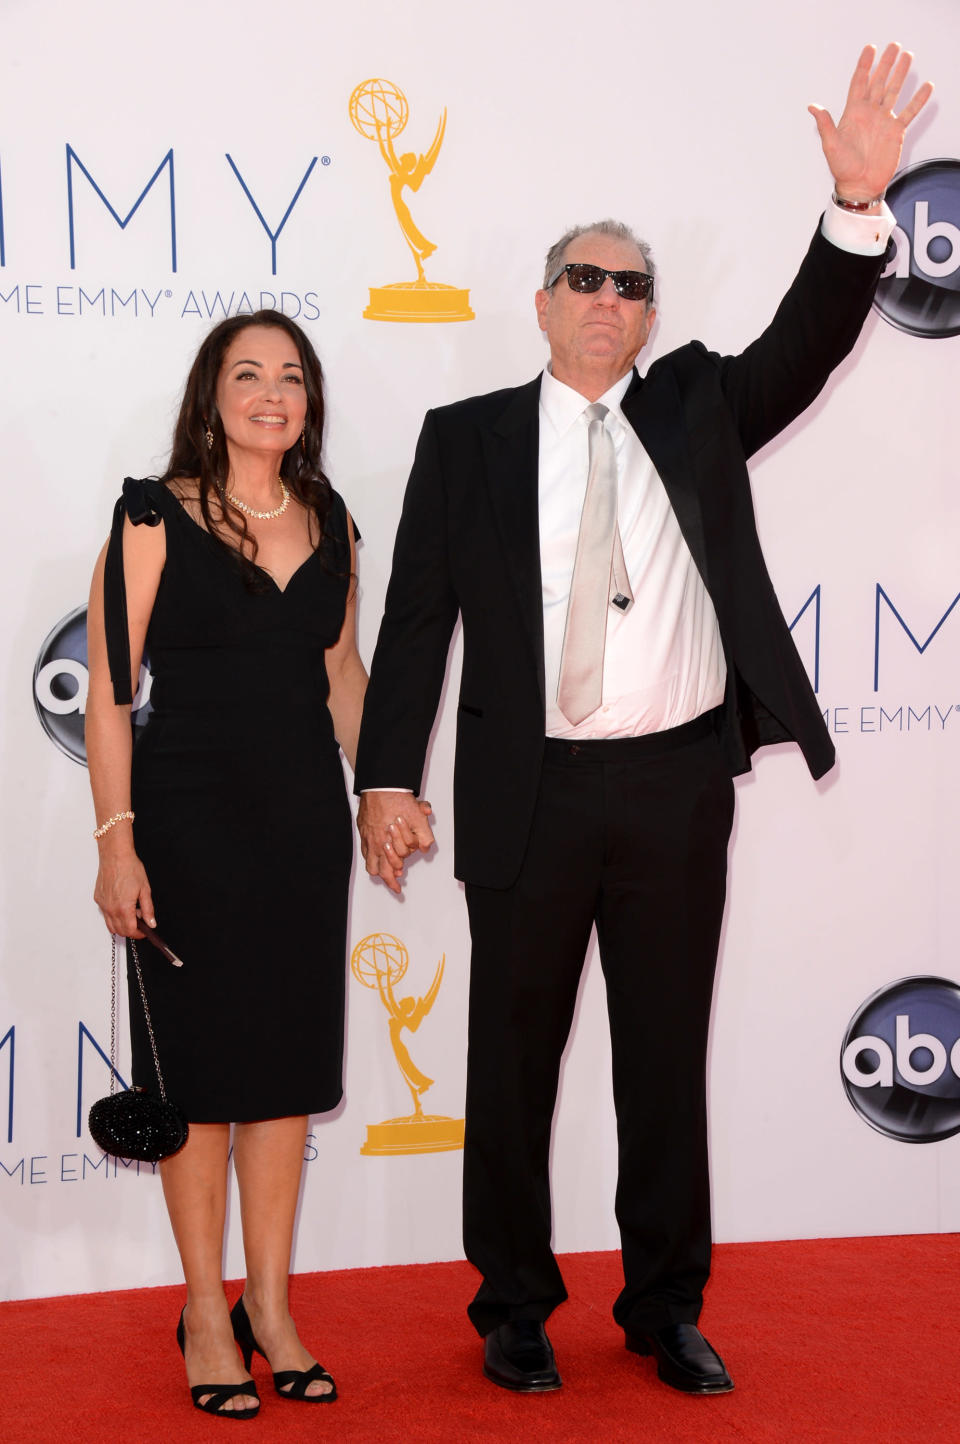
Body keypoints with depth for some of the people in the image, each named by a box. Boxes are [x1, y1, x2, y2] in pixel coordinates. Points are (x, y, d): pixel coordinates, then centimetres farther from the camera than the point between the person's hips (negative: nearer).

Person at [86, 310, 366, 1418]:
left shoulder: (328, 524, 8)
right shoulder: (155, 520, -7)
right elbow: (109, 689, -9)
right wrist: (116, 838, -14)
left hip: (305, 815, 5)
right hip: (189, 814, -4)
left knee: (289, 1062, 9)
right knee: (201, 1069, 3)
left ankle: (270, 1307, 22)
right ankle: (206, 1313, 17)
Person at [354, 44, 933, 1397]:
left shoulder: (696, 406, 10)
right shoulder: (468, 438, 4)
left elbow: (804, 346, -6)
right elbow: (417, 613, -2)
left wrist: (859, 206, -21)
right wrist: (388, 776, -10)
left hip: (679, 785, 2)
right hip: (533, 792, -1)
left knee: (667, 1054, 11)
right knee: (515, 1055, 8)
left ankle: (666, 1307, 25)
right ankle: (515, 1307, 24)